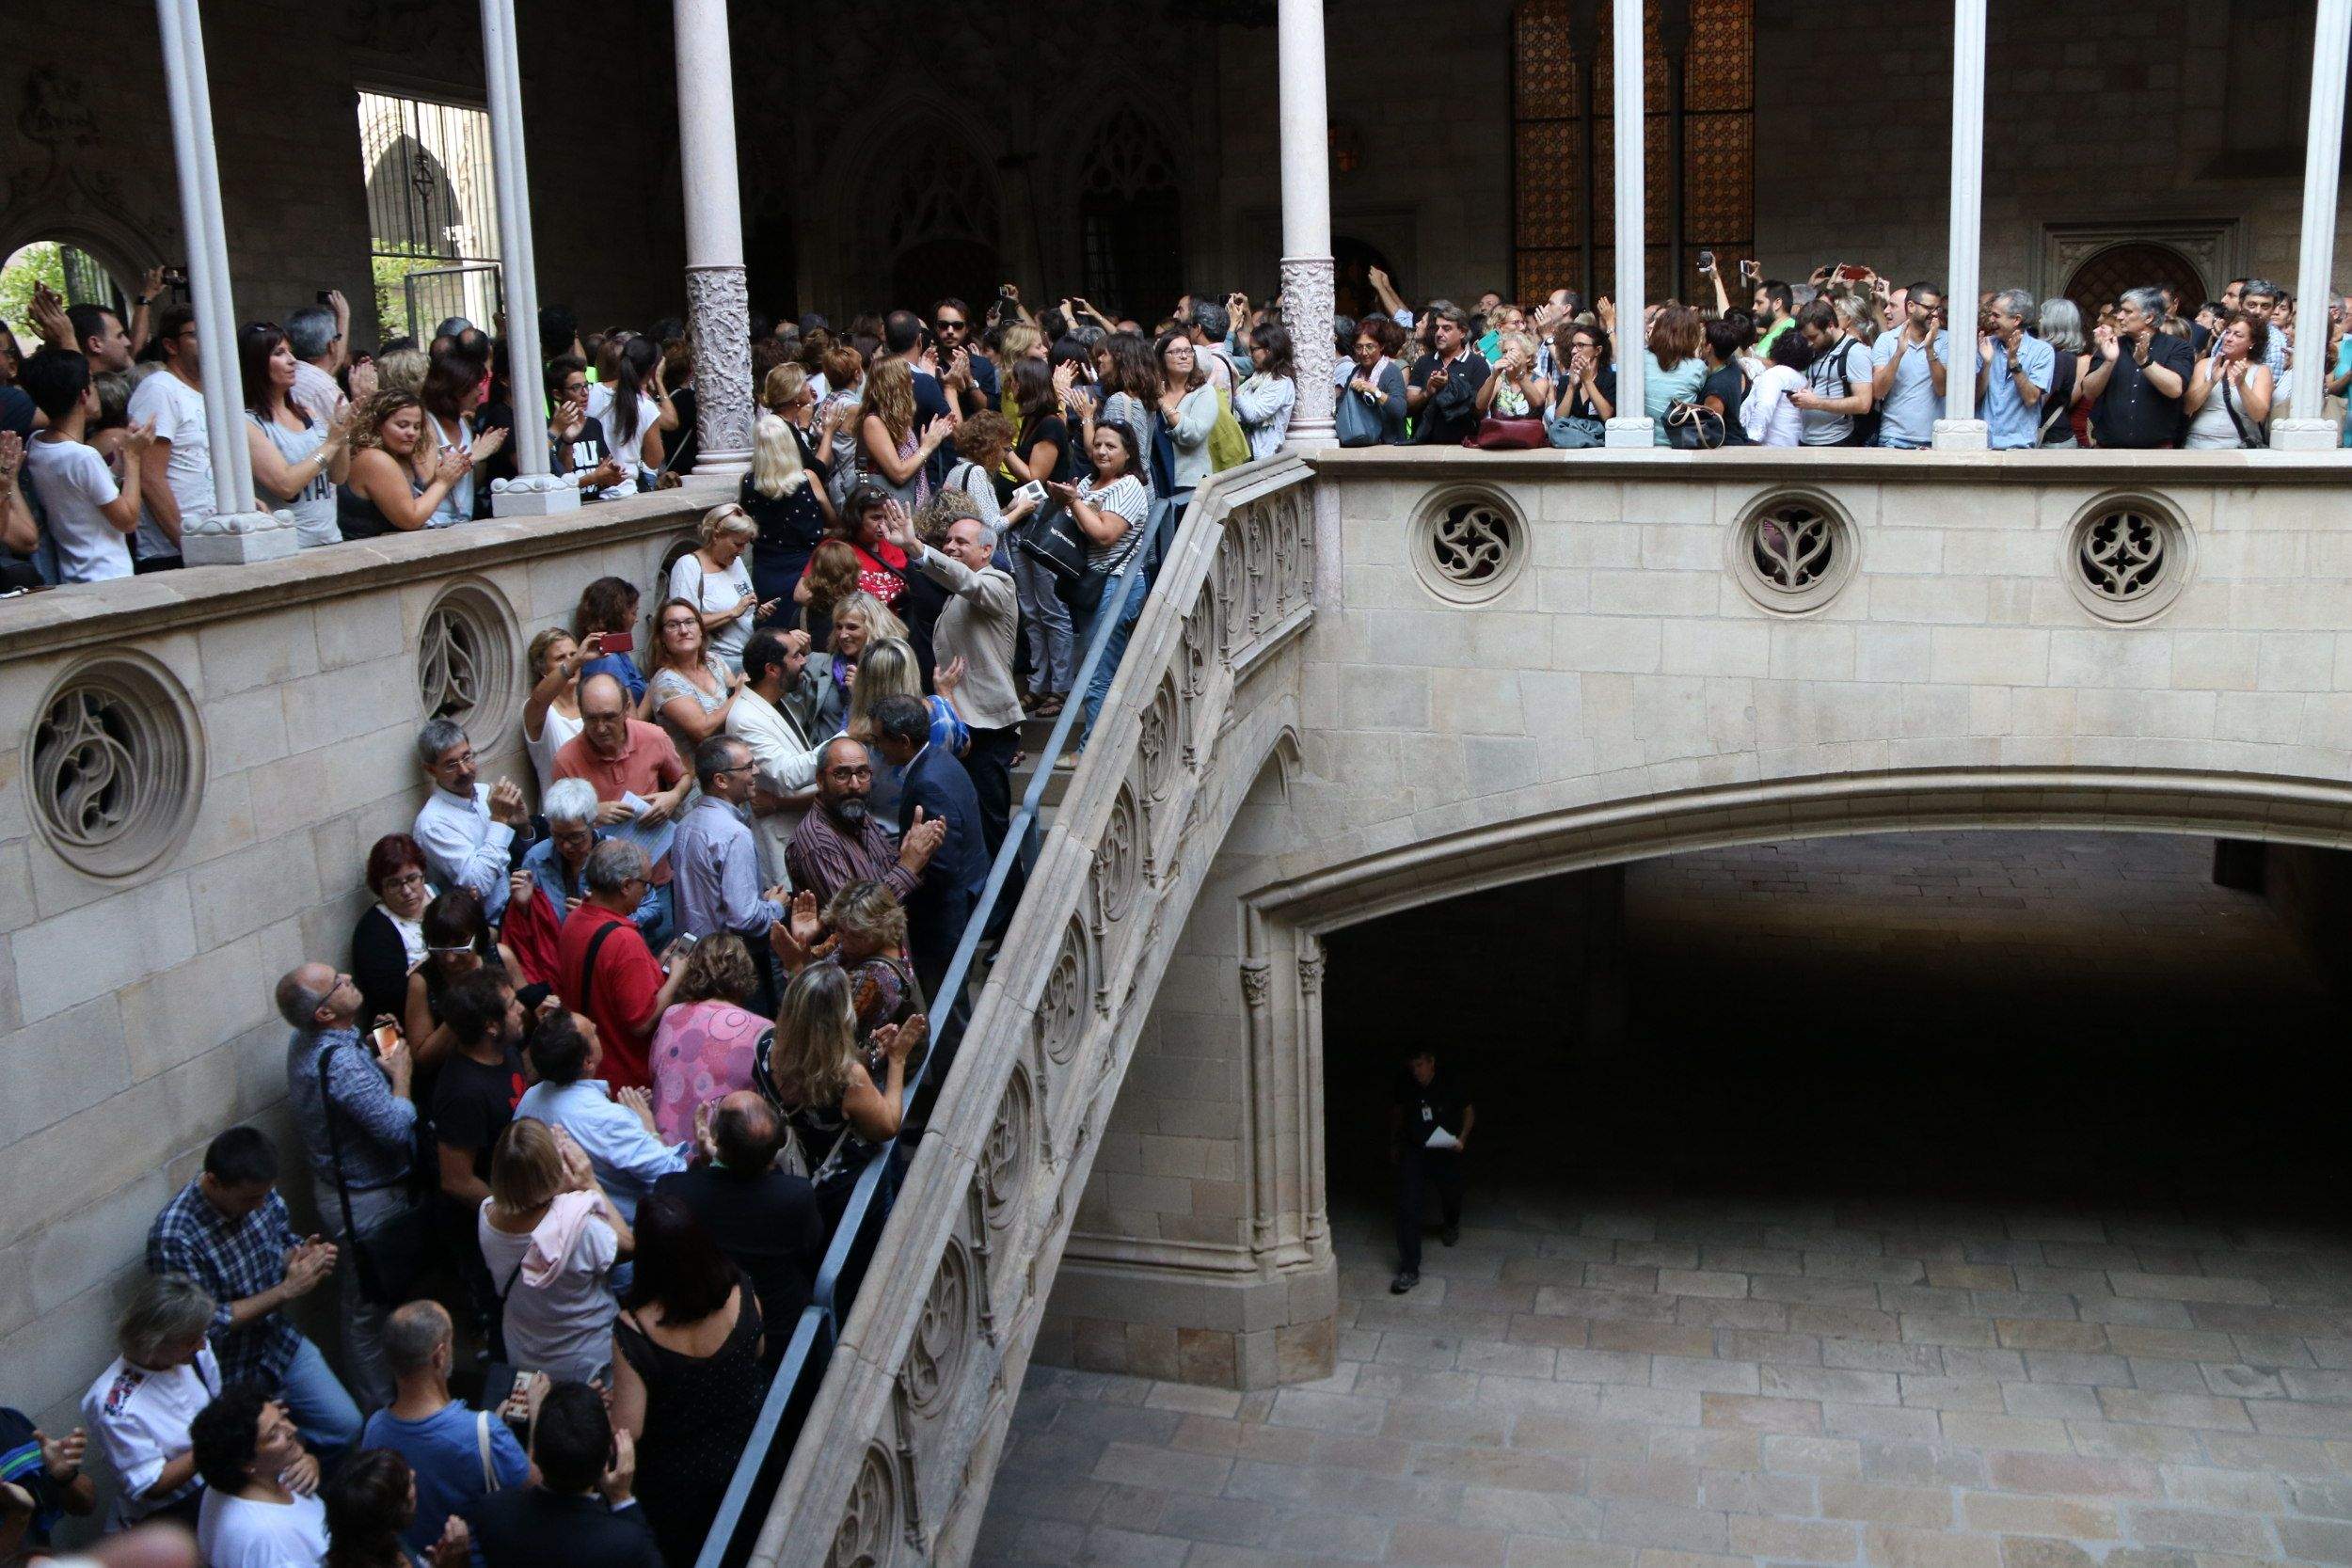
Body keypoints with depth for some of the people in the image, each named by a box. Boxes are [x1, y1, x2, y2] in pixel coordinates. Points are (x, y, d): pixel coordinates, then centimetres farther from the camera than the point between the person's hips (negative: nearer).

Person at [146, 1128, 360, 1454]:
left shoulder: (262, 1194, -11)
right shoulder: (173, 1237, -30)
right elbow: (206, 1323, -25)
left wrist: (303, 1254, -15)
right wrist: (285, 1290, -28)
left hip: (281, 1342, 6)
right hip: (229, 1374, -6)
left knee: (346, 1425, 7)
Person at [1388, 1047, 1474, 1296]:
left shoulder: (1453, 1084, -15)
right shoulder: (1404, 1083, -10)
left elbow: (1468, 1111, 0)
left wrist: (1462, 1139, -15)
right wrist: (1394, 1143, 16)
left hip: (1446, 1153, 0)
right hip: (1413, 1152, 0)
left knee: (1450, 1198, 20)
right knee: (1407, 1207, -13)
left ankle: (1452, 1224, 59)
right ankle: (1409, 1270, -11)